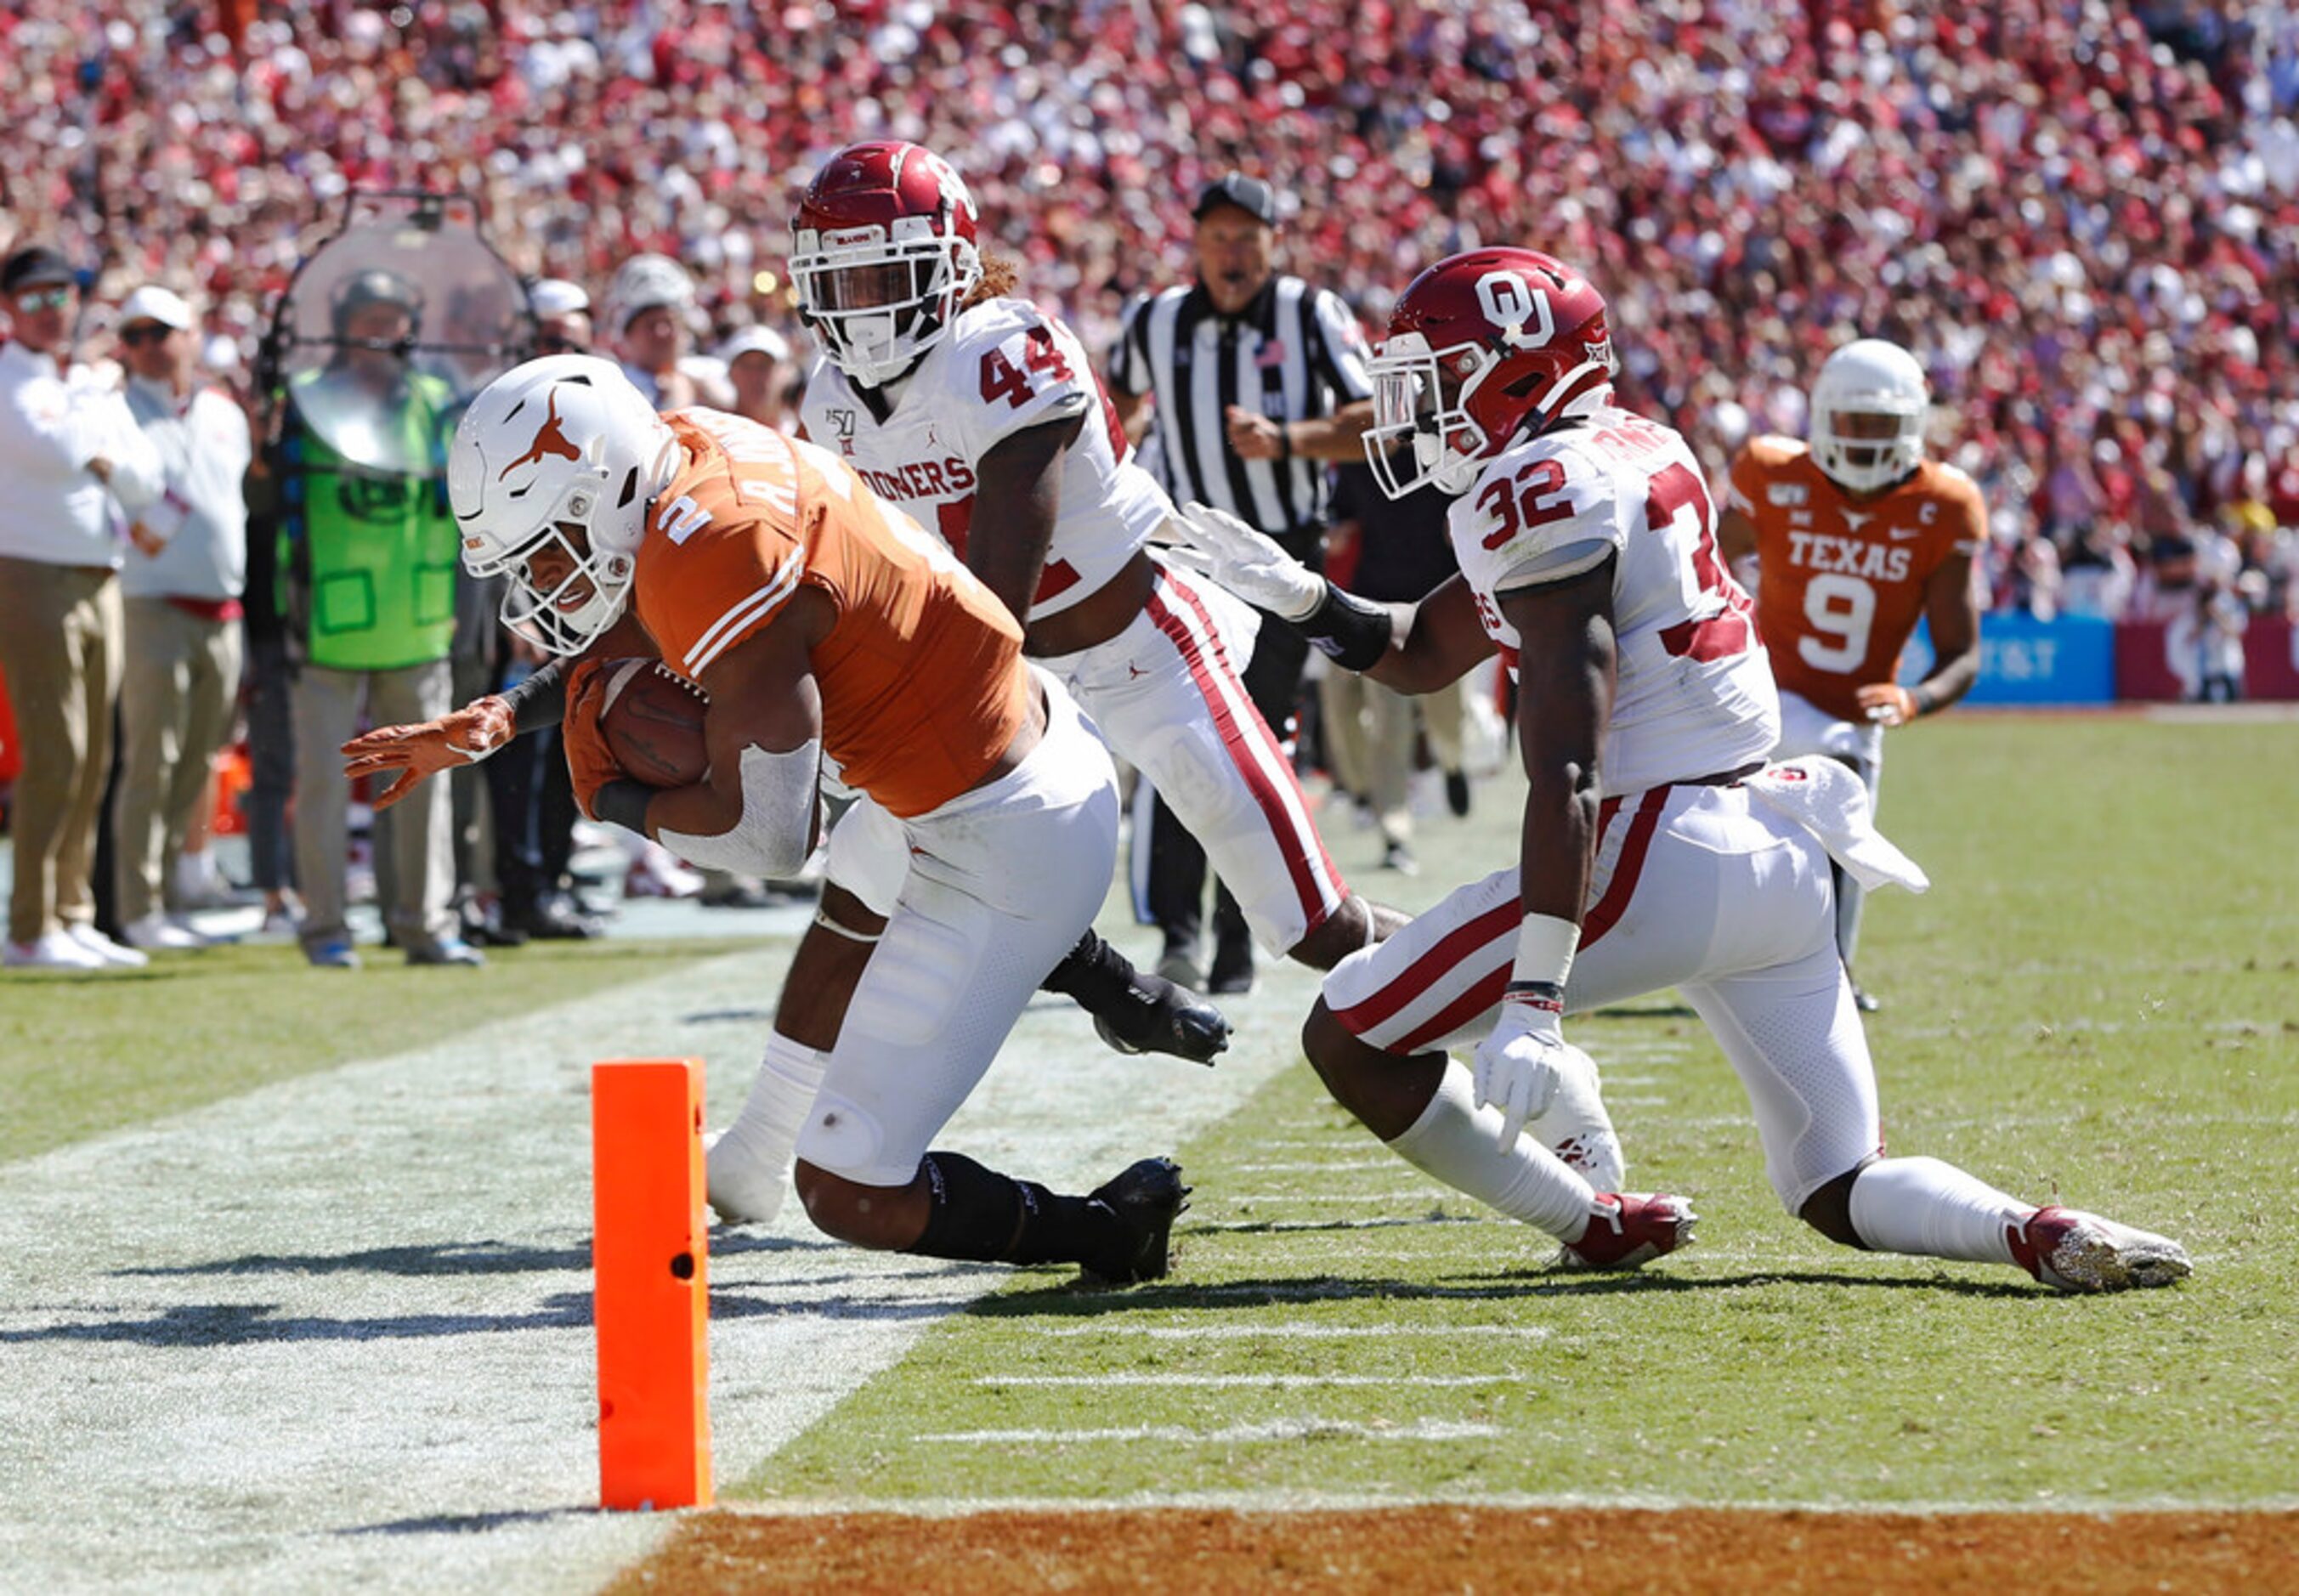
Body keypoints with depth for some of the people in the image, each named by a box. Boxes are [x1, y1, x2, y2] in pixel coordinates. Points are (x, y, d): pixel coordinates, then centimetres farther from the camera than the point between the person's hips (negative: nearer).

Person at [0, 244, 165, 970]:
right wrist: (101, 399, -5)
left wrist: (102, 455, -9)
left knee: (92, 761, 8)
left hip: (100, 582, 7)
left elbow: (146, 479, 9)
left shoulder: (96, 386, 18)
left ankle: (71, 917, 15)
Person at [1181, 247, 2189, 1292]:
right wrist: (1301, 598, 15)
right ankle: (2040, 1234, -13)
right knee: (1845, 1196, 14)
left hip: (1663, 859, -9)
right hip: (1779, 855, 9)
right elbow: (1425, 653, 30)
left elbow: (1565, 777, -19)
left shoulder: (1543, 489, -10)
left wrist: (1532, 1001, -22)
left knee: (1350, 1040, 2)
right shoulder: (1632, 455, 18)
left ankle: (1602, 1225, 10)